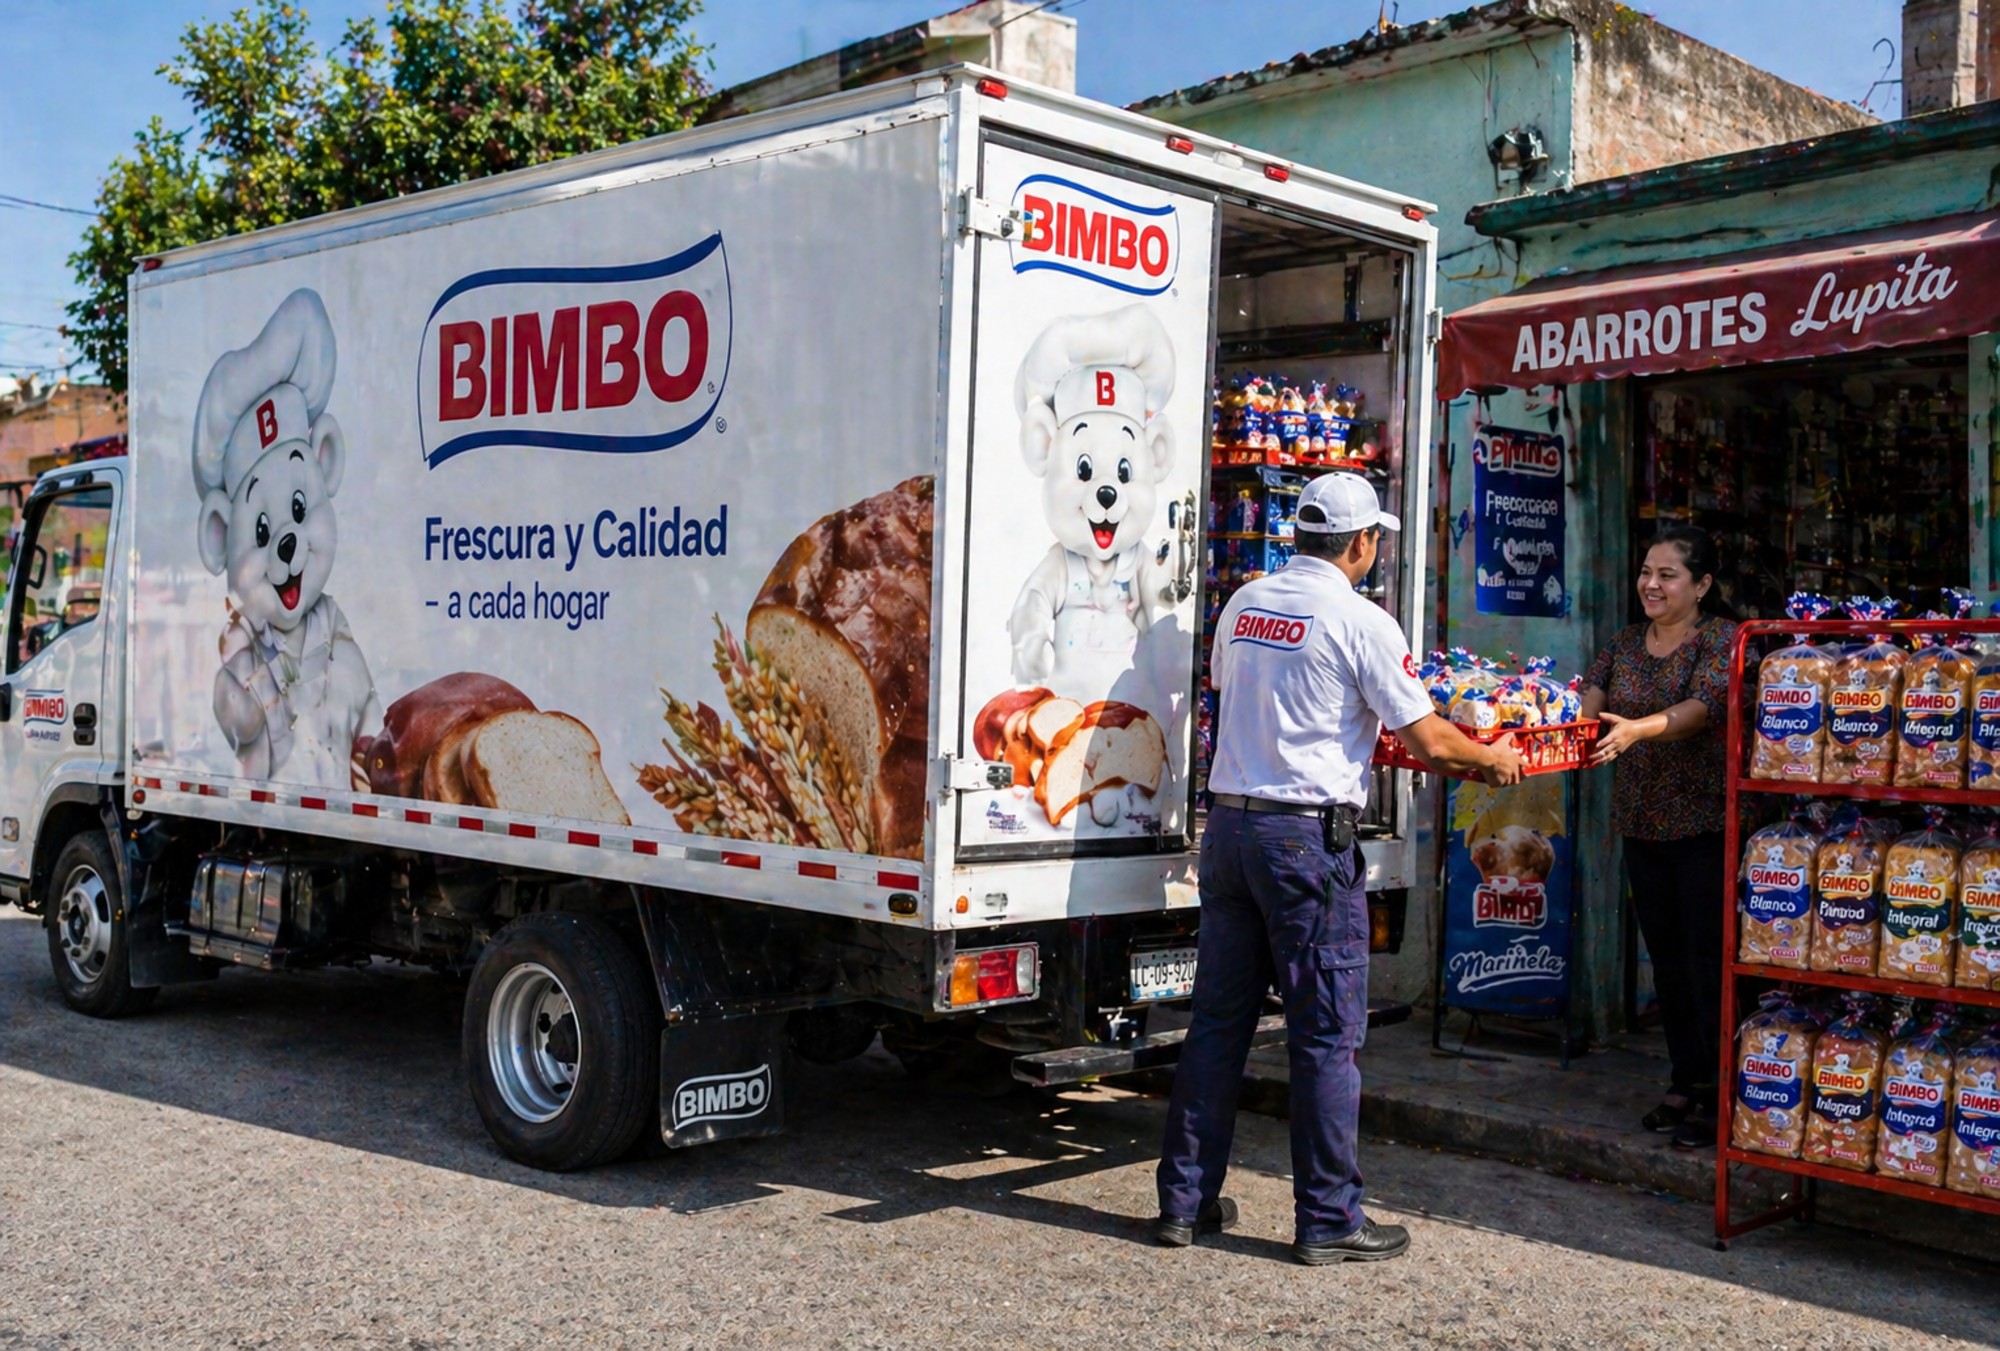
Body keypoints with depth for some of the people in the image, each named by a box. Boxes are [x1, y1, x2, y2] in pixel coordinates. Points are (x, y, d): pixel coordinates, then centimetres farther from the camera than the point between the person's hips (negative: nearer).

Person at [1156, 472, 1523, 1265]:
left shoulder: (1245, 605, 10)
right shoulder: (1360, 622, -9)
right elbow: (1427, 741, -8)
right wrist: (1495, 759, 13)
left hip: (1228, 821, 7)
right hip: (1308, 834, -6)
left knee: (1218, 1019, 12)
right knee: (1327, 1032, 3)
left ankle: (1185, 1200, 19)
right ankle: (1328, 1221, 10)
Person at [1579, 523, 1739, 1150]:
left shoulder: (1721, 639, -7)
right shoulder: (1625, 645, 13)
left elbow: (1705, 704, -24)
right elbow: (1589, 698, 2)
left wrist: (1638, 728, -41)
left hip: (1705, 826, -6)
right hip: (1642, 827, 7)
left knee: (1708, 961, -4)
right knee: (1666, 959, 13)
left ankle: (1717, 1094, 5)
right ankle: (1685, 1082, 23)